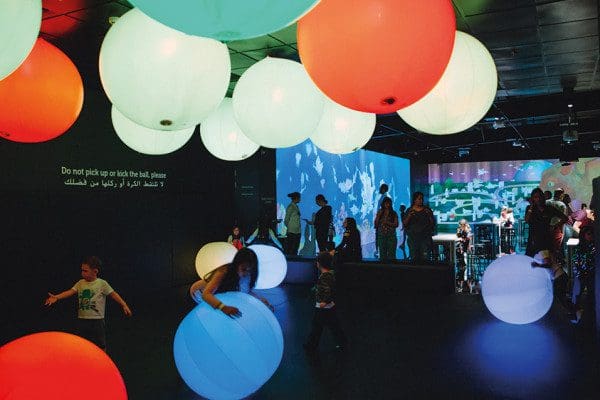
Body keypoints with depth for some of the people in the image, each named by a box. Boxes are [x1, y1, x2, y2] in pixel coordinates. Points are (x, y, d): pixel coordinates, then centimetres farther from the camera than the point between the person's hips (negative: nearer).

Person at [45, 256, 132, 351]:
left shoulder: (102, 283, -9)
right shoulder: (80, 283, 4)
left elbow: (113, 294, -9)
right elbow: (70, 292, -6)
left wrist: (124, 305, -18)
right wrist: (56, 297, -21)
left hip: (97, 320, -4)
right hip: (82, 320, 4)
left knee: (100, 346, 7)